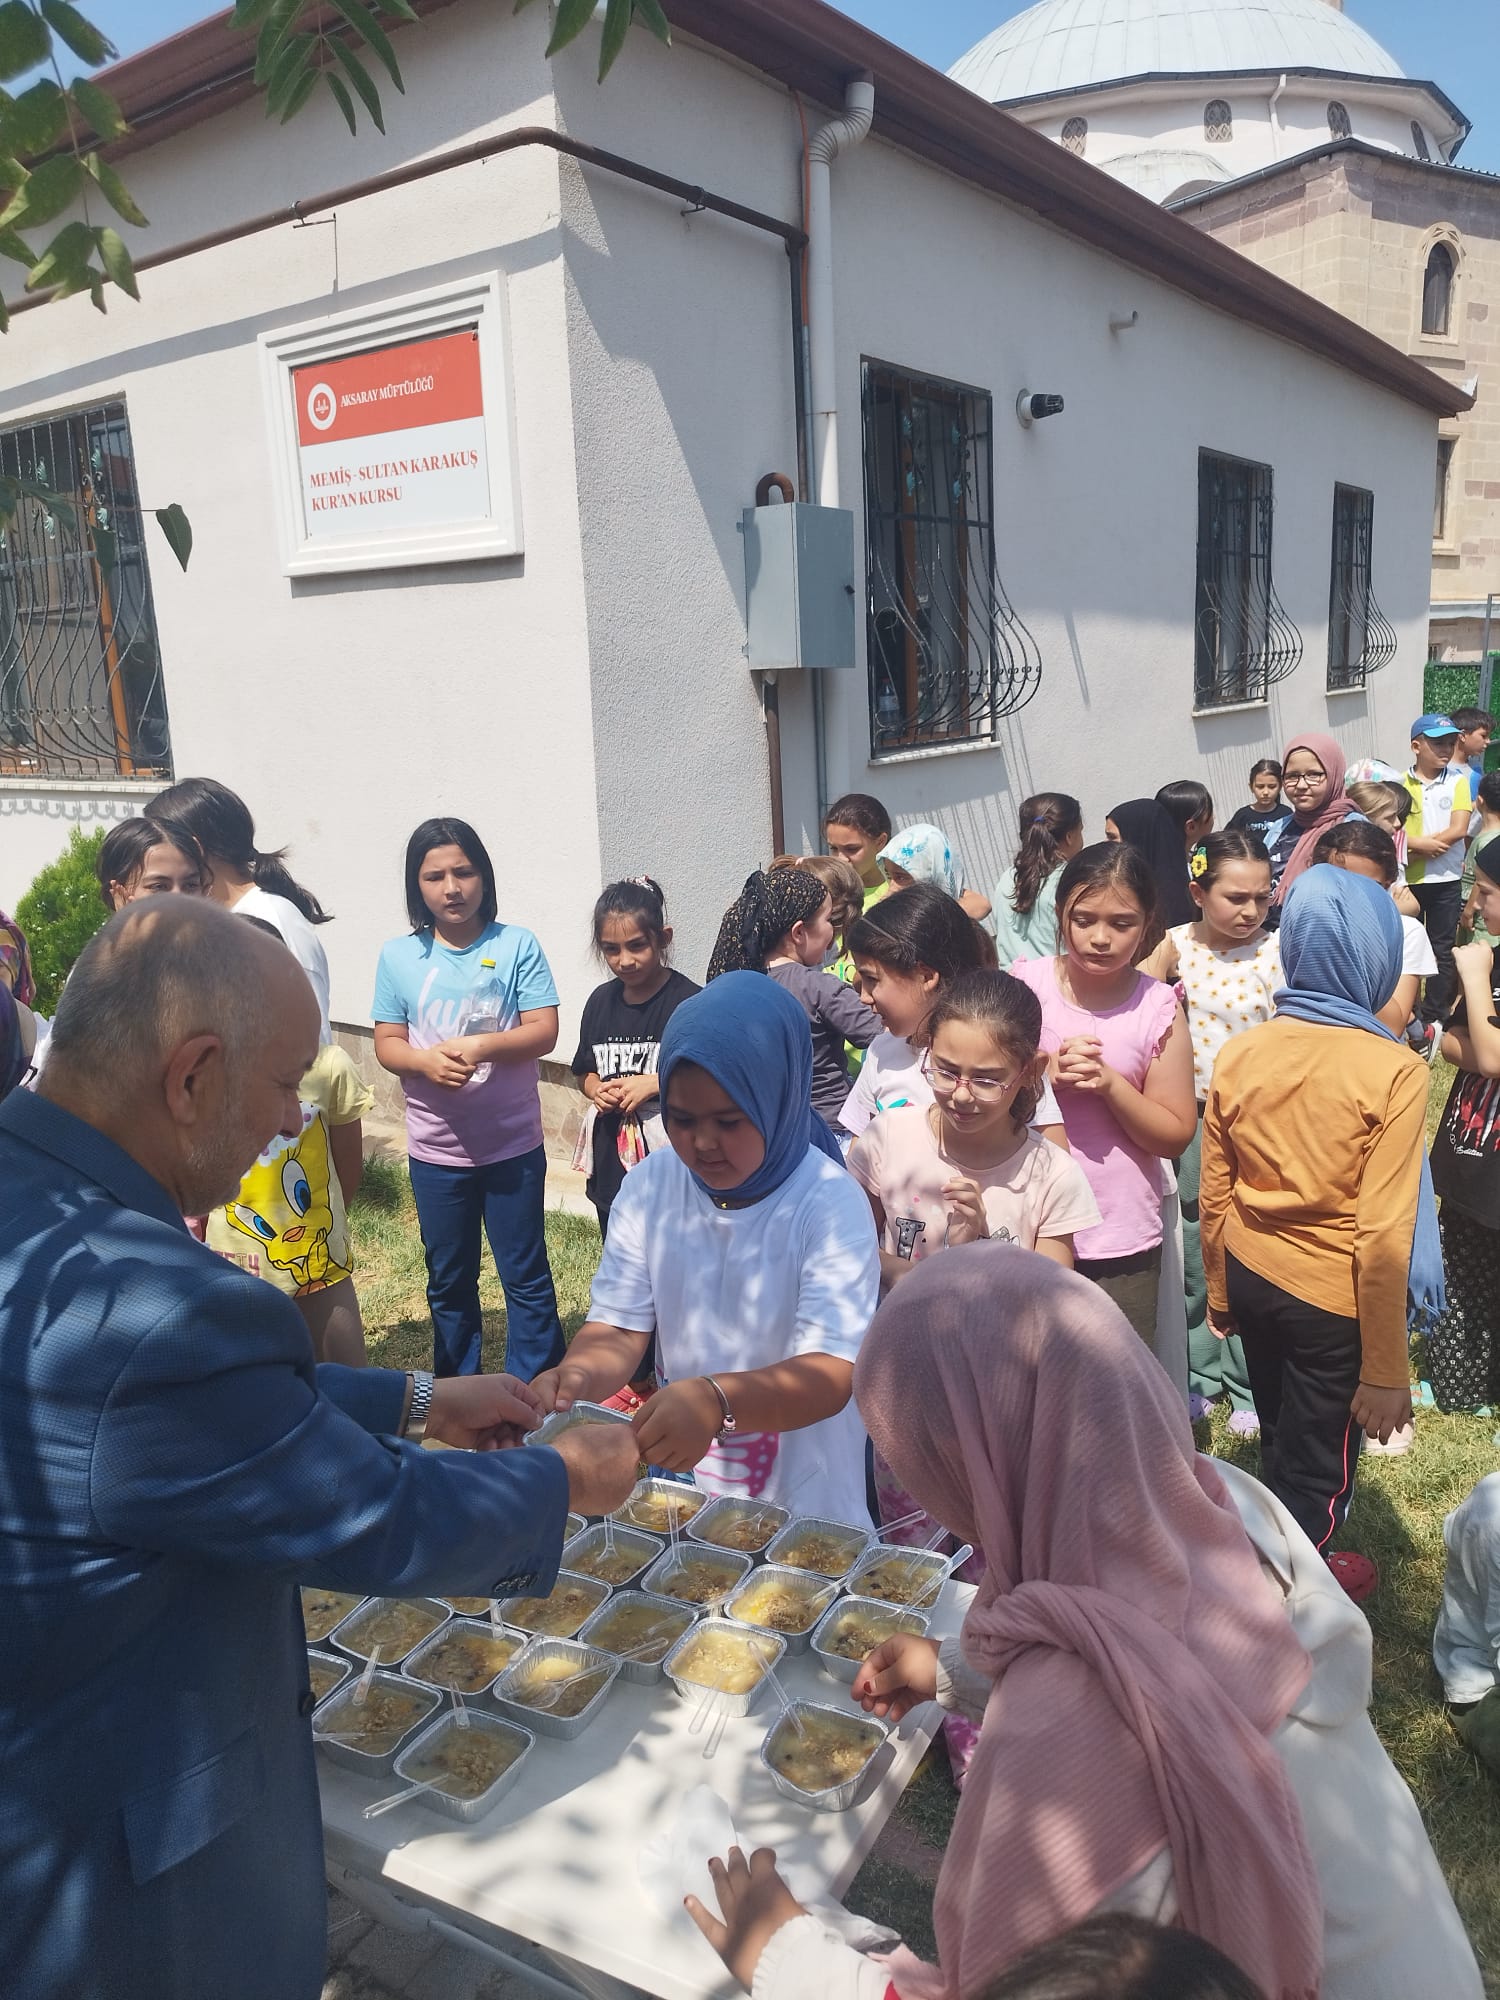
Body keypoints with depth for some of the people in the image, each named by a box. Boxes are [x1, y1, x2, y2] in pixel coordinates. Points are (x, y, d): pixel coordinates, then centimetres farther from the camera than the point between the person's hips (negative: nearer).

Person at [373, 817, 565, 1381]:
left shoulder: (516, 945, -5)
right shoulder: (398, 955, 0)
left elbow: (544, 1032, -9)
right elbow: (387, 1045, 1)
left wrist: (481, 1046, -25)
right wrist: (426, 1061, -20)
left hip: (513, 1144, -2)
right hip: (435, 1151, 2)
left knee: (526, 1277, 7)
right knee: (448, 1282, 17)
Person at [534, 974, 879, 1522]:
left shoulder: (830, 1203, -16)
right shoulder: (649, 1186, -3)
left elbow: (831, 1374, -23)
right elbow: (618, 1328, -1)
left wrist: (716, 1401, -40)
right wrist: (580, 1374, -23)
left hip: (802, 1499, -3)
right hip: (680, 1478, 3)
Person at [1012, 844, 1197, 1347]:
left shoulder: (1158, 1007, -6)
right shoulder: (1025, 985, -5)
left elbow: (1175, 1135, -4)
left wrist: (1109, 1083, -19)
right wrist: (1045, 1073, -19)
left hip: (1122, 1241, 0)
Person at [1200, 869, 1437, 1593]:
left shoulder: (1239, 1055, -9)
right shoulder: (1393, 1072, -22)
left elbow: (1214, 1198, 0)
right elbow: (1383, 1236, -23)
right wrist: (1385, 1372, -13)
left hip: (1252, 1280, 5)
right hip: (1333, 1302, -5)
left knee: (1282, 1441, 28)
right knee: (1317, 1473, 16)